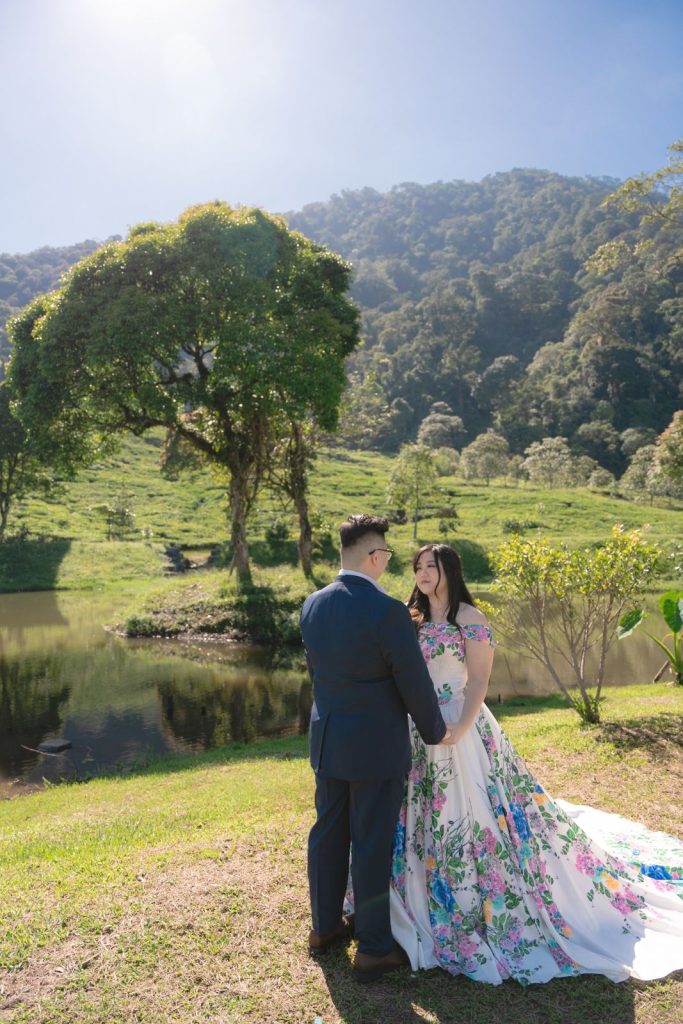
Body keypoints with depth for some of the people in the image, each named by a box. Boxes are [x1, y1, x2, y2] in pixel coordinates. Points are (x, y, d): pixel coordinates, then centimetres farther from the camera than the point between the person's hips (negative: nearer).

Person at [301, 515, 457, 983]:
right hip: (376, 746, -6)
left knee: (328, 832, 20)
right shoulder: (388, 611, -23)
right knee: (372, 844, 7)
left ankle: (325, 925, 38)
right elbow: (415, 684, -16)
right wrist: (436, 732, 1)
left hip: (326, 738, 7)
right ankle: (374, 949, 23)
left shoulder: (313, 605, -2)